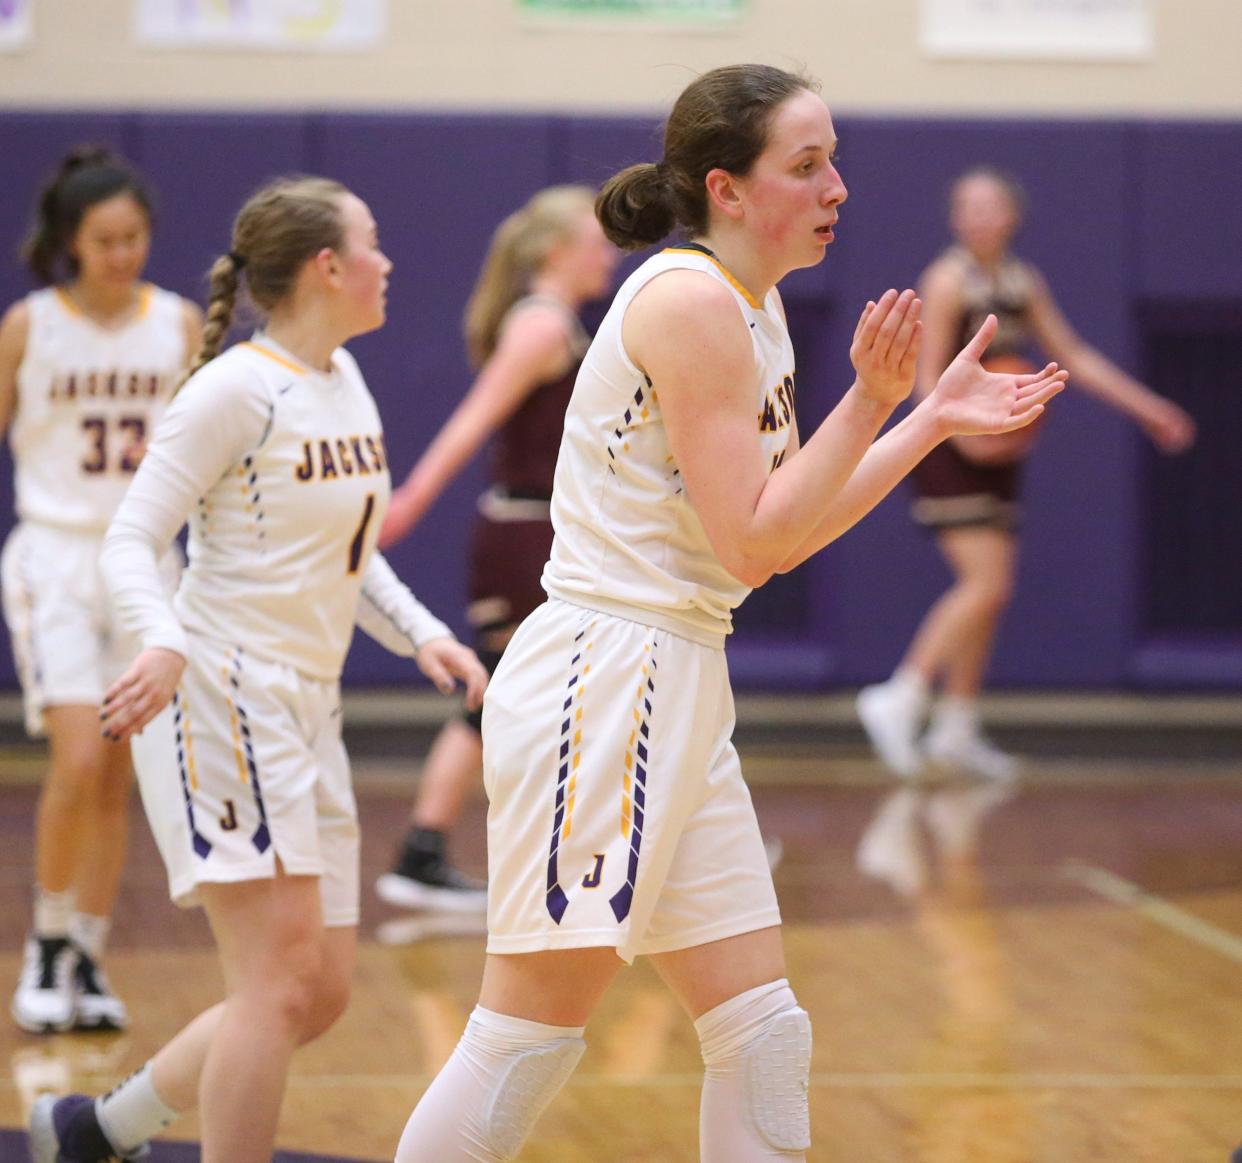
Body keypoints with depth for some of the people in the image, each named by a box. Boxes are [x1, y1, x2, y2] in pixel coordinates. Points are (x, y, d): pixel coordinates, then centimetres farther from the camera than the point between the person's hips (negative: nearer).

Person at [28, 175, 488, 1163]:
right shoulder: (238, 389, -12)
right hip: (222, 698, -9)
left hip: (307, 710, 9)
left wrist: (420, 634, 7)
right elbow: (131, 539, -15)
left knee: (322, 991, 10)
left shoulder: (345, 381, 13)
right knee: (283, 979, -14)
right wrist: (163, 642, -34)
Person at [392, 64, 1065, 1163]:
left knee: (764, 1035, 8)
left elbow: (784, 532, 18)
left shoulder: (755, 308, 13)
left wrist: (933, 423, 17)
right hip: (600, 682, -10)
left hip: (679, 693, 10)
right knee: (531, 1034, -6)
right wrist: (868, 404, -19)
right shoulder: (691, 303, -16)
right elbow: (753, 545, -17)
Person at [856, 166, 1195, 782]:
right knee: (986, 584, -17)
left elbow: (1074, 356, 18)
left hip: (995, 454, 8)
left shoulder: (1024, 282, 10)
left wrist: (1145, 407, 17)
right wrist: (963, 429, -34)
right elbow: (928, 379, -17)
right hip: (947, 454, -8)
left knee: (990, 592, 10)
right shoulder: (948, 279, -12)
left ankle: (956, 731, 18)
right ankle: (900, 701, -10)